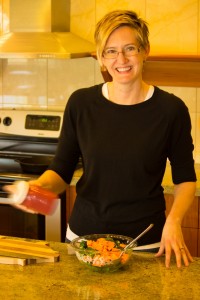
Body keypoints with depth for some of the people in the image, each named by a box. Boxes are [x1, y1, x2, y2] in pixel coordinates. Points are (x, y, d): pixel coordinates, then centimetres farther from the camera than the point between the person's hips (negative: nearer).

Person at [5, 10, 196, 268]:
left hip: (147, 243, -1)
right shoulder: (81, 103, -6)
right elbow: (61, 170, 1)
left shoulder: (171, 109, -9)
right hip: (83, 235, 2)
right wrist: (40, 186, -20)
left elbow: (185, 178, 2)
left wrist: (173, 220, -15)